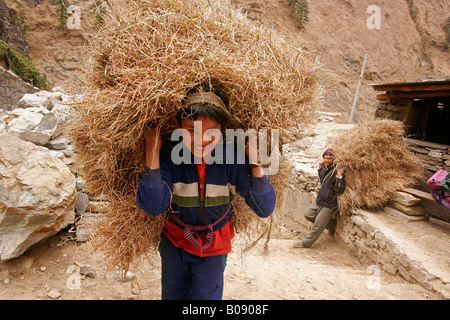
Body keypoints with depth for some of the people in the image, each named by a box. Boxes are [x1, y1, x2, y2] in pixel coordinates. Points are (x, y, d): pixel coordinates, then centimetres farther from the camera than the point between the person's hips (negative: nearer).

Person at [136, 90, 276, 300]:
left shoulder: (233, 160, -21)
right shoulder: (169, 155, -21)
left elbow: (264, 209, -22)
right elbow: (153, 207, -29)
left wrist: (255, 162, -33)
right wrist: (152, 152, -34)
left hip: (214, 246, -1)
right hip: (175, 241, 1)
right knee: (172, 296, 21)